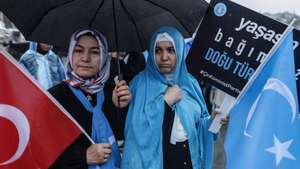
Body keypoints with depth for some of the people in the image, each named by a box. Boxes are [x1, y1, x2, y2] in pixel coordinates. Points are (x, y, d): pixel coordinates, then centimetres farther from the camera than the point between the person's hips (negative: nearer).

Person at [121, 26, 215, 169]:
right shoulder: (141, 83, -10)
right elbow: (137, 126, -20)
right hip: (155, 156, -4)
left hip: (189, 155, 4)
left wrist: (213, 118, -11)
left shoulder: (190, 82, 3)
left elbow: (199, 120, 8)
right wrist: (165, 101, -19)